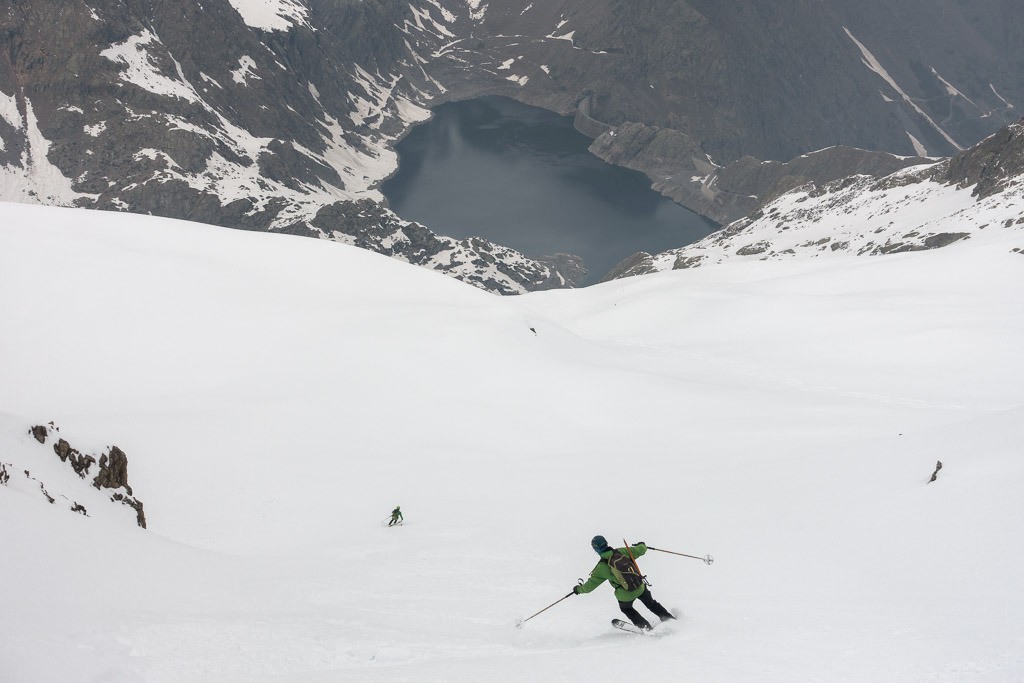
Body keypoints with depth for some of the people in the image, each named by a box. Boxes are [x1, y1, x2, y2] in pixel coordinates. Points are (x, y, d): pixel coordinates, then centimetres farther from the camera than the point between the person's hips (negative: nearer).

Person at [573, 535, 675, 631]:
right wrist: (642, 545, 24)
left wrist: (578, 589, 17)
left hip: (625, 595, -2)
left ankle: (647, 627, 28)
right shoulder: (621, 552, -8)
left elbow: (589, 586, -3)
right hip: (640, 587, 2)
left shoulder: (601, 568, -11)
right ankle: (670, 619, 32)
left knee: (626, 609, 31)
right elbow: (640, 550, 0)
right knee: (651, 603, 29)